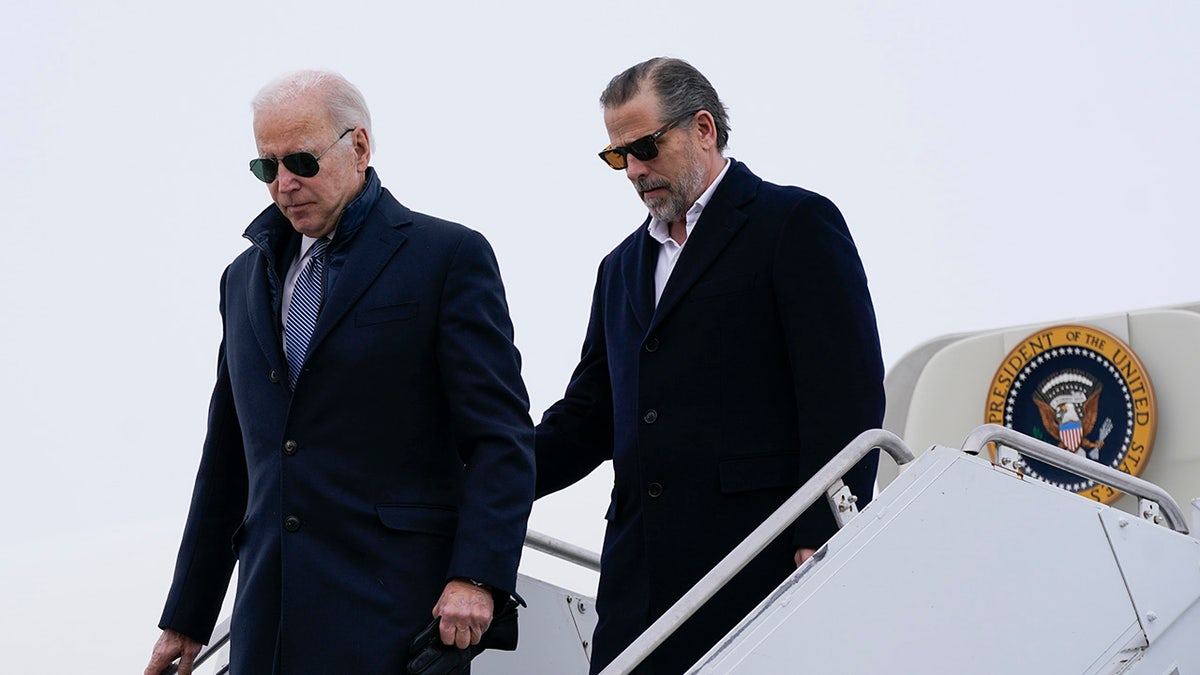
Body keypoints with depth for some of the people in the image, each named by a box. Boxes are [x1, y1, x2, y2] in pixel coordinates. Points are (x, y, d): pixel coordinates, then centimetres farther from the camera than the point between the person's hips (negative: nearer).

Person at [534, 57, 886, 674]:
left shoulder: (796, 223, 2)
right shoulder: (622, 267, 25)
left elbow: (848, 397, -6)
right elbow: (590, 415, 22)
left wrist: (823, 545, -15)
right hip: (643, 579, 6)